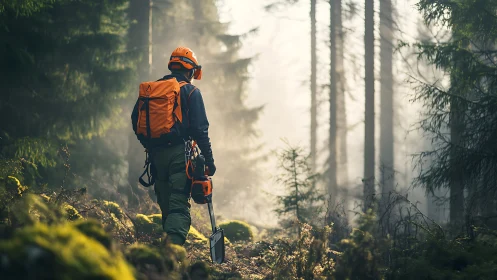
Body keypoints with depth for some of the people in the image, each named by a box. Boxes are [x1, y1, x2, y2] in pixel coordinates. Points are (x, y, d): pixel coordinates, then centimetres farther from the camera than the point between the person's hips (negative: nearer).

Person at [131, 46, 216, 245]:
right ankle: (174, 248, -28)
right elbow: (200, 129, -8)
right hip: (179, 153, -5)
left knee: (166, 205, 16)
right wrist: (209, 159, -4)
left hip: (156, 154, 5)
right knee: (179, 206, -11)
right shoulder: (190, 91, -2)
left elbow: (136, 119, 12)